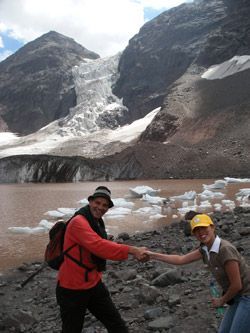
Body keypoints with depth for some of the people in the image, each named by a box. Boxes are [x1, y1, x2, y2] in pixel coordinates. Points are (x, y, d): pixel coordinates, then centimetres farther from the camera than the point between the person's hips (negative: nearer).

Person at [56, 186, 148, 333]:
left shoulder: (97, 222, 9)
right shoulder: (79, 222, -22)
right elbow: (99, 246, -36)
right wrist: (132, 250, -39)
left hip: (94, 284, 8)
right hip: (72, 289, -8)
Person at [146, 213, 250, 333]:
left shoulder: (225, 249, -25)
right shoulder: (205, 248, 0)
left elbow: (237, 285, -21)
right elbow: (180, 259, 3)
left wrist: (222, 301, -4)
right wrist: (152, 255, 1)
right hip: (239, 297, 8)